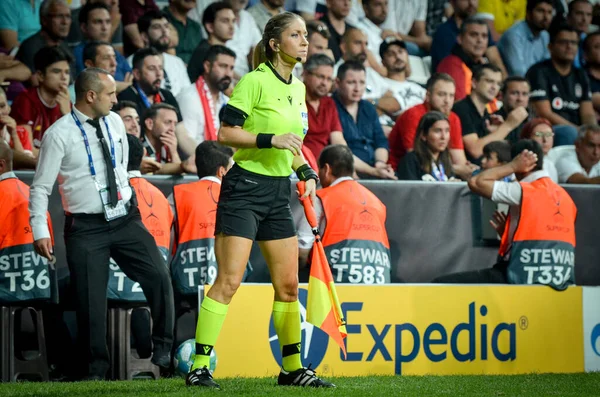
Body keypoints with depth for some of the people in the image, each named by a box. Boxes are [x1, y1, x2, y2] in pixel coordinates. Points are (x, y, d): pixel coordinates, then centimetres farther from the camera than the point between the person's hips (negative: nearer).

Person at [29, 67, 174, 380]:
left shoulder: (114, 123, 7)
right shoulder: (59, 134, -9)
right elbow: (41, 187, -7)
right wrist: (40, 231, -13)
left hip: (126, 219, 4)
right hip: (86, 227, -4)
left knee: (158, 275, -12)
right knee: (90, 300, -3)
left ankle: (163, 349, 3)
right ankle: (95, 371, 12)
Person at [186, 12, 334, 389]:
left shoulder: (298, 89, 13)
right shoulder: (255, 81, -11)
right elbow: (226, 132, -15)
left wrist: (306, 171, 10)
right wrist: (271, 139, -23)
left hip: (278, 194, 8)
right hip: (245, 188, -8)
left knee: (288, 284, 9)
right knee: (229, 280, -12)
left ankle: (292, 368, 19)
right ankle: (199, 368, -9)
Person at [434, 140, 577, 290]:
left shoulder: (522, 192, -8)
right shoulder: (564, 196, 15)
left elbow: (476, 182, -9)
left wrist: (512, 166, 1)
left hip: (522, 278, -9)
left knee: (441, 285, -7)